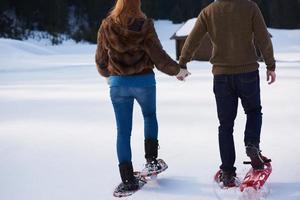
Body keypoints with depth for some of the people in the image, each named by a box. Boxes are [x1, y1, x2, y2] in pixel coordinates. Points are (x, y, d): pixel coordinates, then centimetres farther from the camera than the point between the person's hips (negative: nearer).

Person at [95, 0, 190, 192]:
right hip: (144, 81, -1)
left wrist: (107, 73, 27)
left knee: (123, 130, 7)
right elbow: (159, 57, -9)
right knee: (150, 116, 27)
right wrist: (178, 70, 6)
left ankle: (127, 177, 5)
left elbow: (101, 60, 6)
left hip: (118, 83, 1)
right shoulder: (145, 25, -10)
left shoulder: (107, 27, -3)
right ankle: (151, 159, 19)